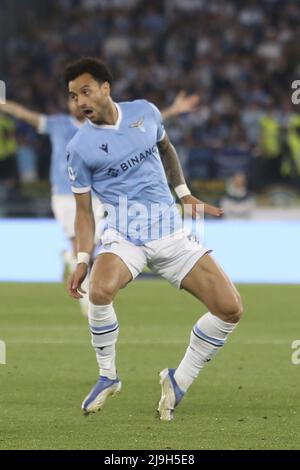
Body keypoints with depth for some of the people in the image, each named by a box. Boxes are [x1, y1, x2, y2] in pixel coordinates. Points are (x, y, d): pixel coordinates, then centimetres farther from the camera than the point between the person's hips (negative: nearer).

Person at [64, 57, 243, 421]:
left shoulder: (145, 112, 4)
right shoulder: (80, 147, -4)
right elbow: (84, 208, 2)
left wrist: (184, 194, 19)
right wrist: (82, 260, -6)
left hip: (170, 231, 3)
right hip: (124, 237, -3)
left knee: (230, 309, -10)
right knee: (100, 290, -36)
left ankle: (179, 382, 8)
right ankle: (108, 377, -11)